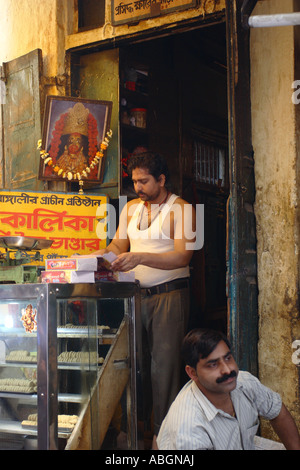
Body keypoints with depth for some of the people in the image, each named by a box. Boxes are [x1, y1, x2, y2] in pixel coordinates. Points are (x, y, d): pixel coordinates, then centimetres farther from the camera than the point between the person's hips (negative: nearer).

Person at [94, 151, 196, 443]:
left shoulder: (180, 209, -5)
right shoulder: (131, 208, 15)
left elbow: (182, 256, -15)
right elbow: (120, 242, 20)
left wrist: (140, 258, -24)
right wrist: (106, 253, -3)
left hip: (169, 293, -5)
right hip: (136, 294, 5)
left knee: (164, 363, -5)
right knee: (135, 359, 3)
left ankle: (163, 432, 2)